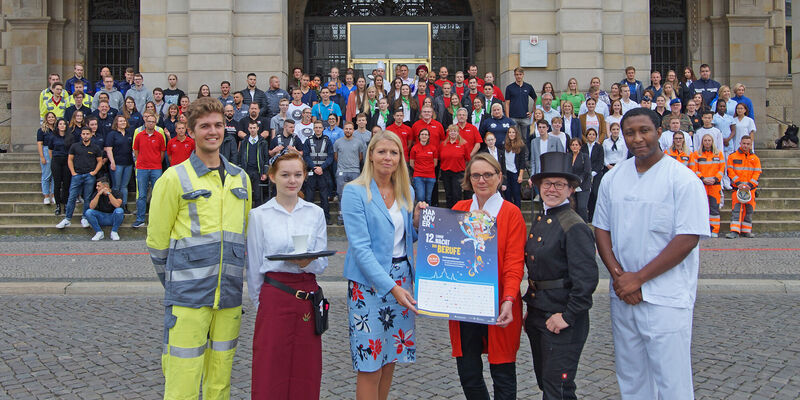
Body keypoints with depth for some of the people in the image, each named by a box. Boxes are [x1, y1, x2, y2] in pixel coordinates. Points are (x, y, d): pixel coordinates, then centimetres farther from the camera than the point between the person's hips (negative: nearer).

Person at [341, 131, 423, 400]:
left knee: (391, 357, 12)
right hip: (370, 282, -6)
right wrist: (391, 286, -24)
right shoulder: (355, 192, -9)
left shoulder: (407, 192, 9)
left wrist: (417, 221, -3)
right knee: (370, 363, -3)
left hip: (402, 279, 6)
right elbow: (360, 247, -17)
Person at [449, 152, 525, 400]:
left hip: (497, 306, -3)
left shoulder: (511, 213, -3)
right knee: (468, 375, 10)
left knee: (503, 375, 6)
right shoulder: (458, 209, 8)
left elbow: (514, 264, -10)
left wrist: (509, 301, -23)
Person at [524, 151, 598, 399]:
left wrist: (568, 316, -20)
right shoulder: (539, 222, 10)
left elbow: (586, 279, -21)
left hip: (562, 320, -9)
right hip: (537, 314, 9)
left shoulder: (575, 227, -17)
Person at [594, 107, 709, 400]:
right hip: (622, 296, 5)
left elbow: (687, 239, -14)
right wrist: (618, 275, -7)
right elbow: (601, 229, 8)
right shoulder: (612, 179, 8)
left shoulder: (683, 179, -9)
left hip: (666, 299, -5)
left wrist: (639, 278, -15)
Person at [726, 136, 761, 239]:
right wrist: (739, 183, -13)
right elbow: (730, 172, -1)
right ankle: (734, 231, -16)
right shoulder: (732, 156, 4)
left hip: (750, 188, 3)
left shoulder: (755, 158, 9)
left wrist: (749, 185, -10)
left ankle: (746, 230, 18)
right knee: (736, 209, -12)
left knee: (749, 210, 7)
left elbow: (757, 173, 5)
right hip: (737, 188, -2)